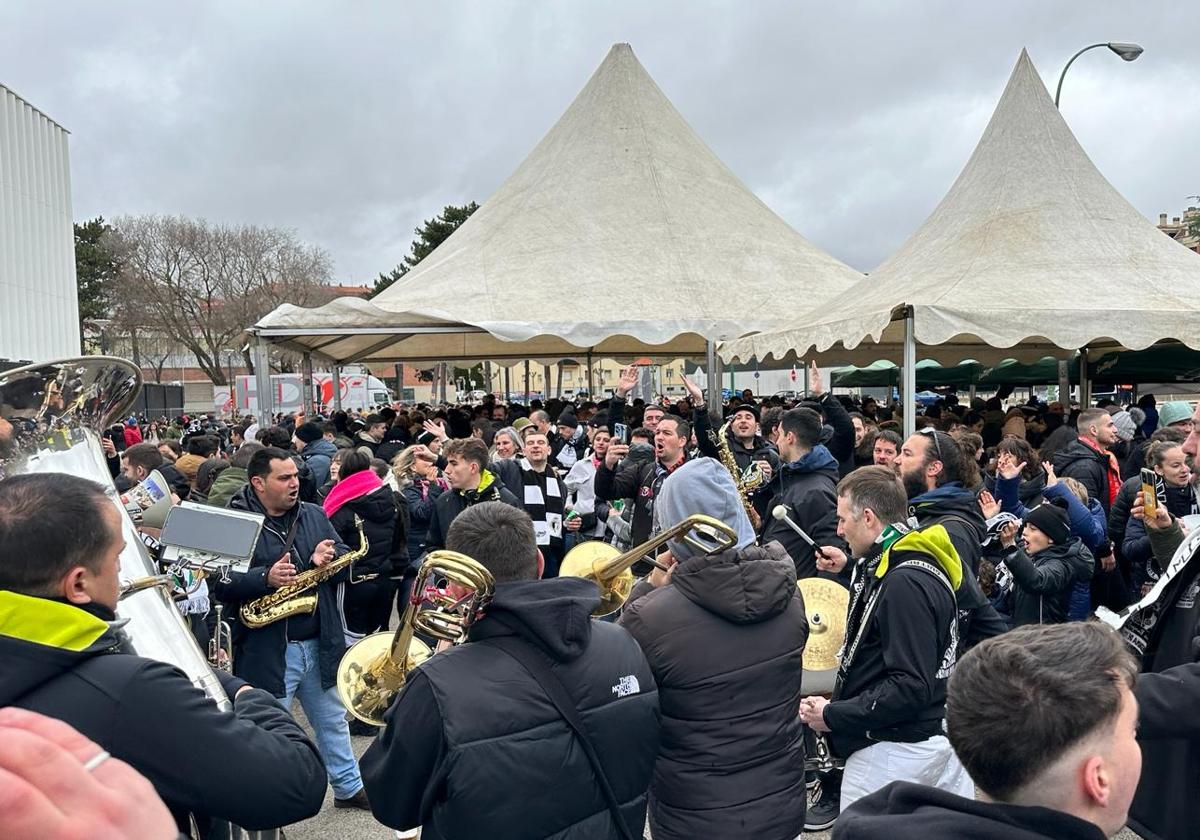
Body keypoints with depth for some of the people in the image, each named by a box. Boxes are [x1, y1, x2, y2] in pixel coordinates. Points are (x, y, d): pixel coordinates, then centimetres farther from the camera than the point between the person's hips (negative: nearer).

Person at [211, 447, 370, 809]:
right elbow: (220, 583, -17)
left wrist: (326, 560, -18)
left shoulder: (315, 515, 6)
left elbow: (346, 562, 4)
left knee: (333, 720, 21)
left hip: (320, 642, 6)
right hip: (266, 649, -5)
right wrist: (265, 578, -31)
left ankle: (349, 787, 38)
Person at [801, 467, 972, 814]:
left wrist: (832, 716, -19)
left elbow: (912, 688, -26)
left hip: (895, 751, -9)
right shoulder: (920, 564, 5)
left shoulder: (905, 583, -24)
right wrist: (852, 571, 17)